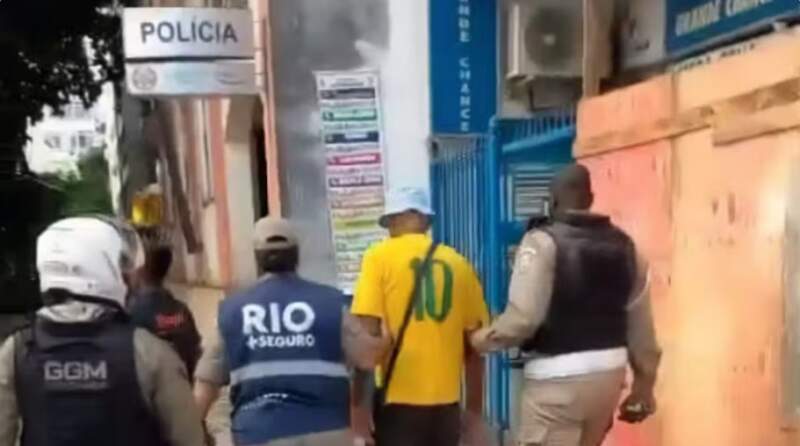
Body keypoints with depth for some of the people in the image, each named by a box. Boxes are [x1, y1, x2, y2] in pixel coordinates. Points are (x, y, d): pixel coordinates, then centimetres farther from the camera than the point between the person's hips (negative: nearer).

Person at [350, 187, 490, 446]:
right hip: (446, 400, 4)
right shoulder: (458, 263, 6)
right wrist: (474, 405, 17)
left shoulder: (380, 257, -4)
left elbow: (367, 335, -11)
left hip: (398, 399, -4)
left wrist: (360, 402, -8)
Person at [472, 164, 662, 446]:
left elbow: (523, 318, -19)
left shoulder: (544, 242, -12)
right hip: (609, 372, 7)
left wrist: (485, 338, -1)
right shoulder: (623, 246, 7)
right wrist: (644, 386, 18)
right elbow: (640, 327, 9)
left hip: (557, 377, -7)